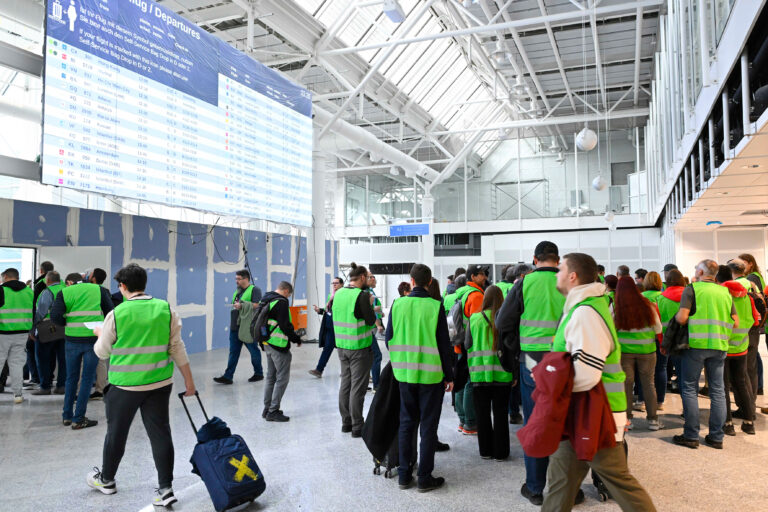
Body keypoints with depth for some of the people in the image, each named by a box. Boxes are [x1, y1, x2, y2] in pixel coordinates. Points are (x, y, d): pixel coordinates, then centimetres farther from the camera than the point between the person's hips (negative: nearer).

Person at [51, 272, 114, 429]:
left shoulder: (64, 292, 5)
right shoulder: (99, 290, 5)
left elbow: (55, 316, -7)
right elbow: (111, 314, 1)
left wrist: (68, 323, 11)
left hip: (72, 339, 1)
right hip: (93, 339, -1)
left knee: (71, 377, 17)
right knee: (87, 379, 6)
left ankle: (67, 416, 25)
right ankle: (78, 419, 8)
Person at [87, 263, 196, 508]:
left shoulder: (116, 314, -11)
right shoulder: (166, 309, -5)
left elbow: (102, 352, 2)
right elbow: (177, 348, -2)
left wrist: (99, 334, 23)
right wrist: (188, 380, 5)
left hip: (125, 385, -2)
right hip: (160, 384, 2)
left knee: (116, 433, 18)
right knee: (160, 434, 8)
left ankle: (106, 480, 38)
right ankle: (166, 488, 10)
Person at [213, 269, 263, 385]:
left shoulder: (254, 290, -6)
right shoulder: (237, 291, 18)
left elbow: (257, 306, -17)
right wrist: (234, 306, 8)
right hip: (235, 327, 7)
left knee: (254, 351, 5)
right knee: (233, 352, 7)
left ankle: (259, 374, 19)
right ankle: (228, 376, 9)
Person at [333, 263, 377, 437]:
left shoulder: (338, 294, 6)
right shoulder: (362, 295, -16)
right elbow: (371, 321, -16)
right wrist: (370, 305, 0)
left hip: (341, 346, 7)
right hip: (359, 347, -7)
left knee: (345, 383, 15)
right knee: (357, 387, 0)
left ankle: (346, 422, 24)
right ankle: (357, 427, 7)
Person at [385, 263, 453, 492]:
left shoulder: (398, 305, -3)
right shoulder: (435, 306, -11)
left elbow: (389, 339, 4)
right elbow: (444, 344, -8)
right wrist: (449, 375, 1)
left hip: (405, 373, 3)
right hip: (431, 374, -3)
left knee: (406, 423, 14)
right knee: (428, 426, 7)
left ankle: (404, 474, 20)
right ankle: (424, 478, 12)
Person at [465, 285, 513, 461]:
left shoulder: (474, 319, -4)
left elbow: (467, 345, 4)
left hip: (479, 373, 0)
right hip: (502, 374, 0)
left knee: (483, 414, 12)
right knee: (500, 414, 10)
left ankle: (486, 450, 21)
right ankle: (500, 452, 17)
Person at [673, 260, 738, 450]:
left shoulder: (692, 289, -5)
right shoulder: (725, 292, 10)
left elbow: (682, 318, -14)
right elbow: (735, 323, 8)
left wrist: (676, 316, 7)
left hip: (696, 344, -4)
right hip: (719, 346, 4)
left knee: (689, 388, 5)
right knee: (717, 390, 10)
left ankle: (691, 436, 6)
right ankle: (716, 437, 15)